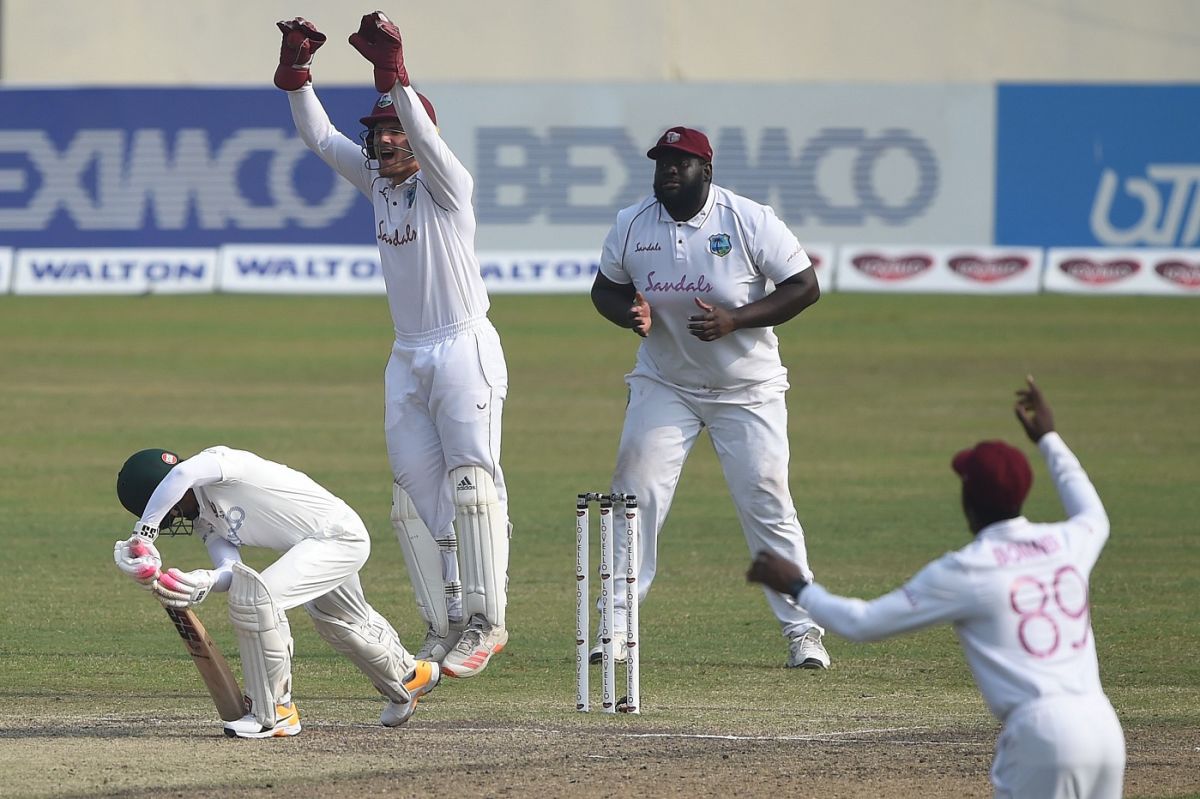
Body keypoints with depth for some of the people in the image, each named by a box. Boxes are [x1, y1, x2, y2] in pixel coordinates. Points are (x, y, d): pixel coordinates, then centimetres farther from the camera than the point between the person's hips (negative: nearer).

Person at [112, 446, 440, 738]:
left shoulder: (217, 459, -21)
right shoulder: (206, 520, 6)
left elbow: (183, 473, -44)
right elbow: (231, 572, -7)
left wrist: (144, 532, -38)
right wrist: (203, 582, -30)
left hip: (339, 536, -11)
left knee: (256, 595, -24)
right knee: (340, 622, 34)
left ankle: (274, 713, -14)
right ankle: (408, 678, 61)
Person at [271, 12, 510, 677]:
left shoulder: (444, 184, -8)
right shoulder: (377, 182, 12)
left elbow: (425, 136, -27)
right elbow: (320, 137, 12)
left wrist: (393, 73, -36)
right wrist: (295, 73, 0)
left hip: (464, 348, -8)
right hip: (407, 358, 8)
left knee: (472, 483, -13)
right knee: (414, 493, 5)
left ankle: (486, 621, -12)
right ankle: (443, 628, 8)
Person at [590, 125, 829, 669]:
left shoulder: (749, 221, -13)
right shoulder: (631, 226, -3)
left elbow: (805, 287, -12)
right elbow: (606, 288, 11)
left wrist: (735, 320, -24)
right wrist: (630, 313, -14)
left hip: (747, 389, -3)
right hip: (664, 384, 3)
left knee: (766, 503, -5)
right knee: (635, 496, -7)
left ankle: (802, 630, 4)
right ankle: (617, 630, 0)